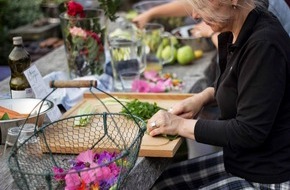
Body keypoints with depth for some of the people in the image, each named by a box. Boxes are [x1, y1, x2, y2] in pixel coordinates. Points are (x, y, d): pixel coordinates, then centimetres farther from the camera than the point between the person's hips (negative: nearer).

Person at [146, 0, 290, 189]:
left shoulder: (264, 44, -27)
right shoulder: (235, 34, 0)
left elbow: (249, 132, -25)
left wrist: (181, 125, -17)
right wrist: (204, 96, 2)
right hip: (240, 160, 9)